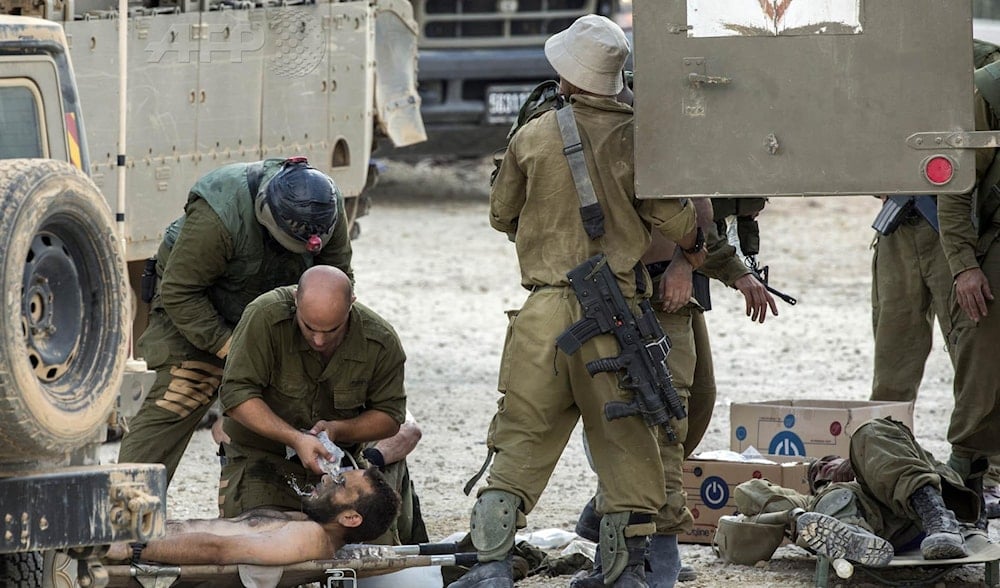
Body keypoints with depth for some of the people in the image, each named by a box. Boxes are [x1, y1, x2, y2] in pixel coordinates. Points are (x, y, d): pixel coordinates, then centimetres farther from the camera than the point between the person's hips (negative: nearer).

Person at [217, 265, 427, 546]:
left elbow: (389, 417, -4)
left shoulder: (381, 341, -15)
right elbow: (236, 394, -24)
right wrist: (296, 439, -34)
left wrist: (337, 429, -23)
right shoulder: (266, 317, -25)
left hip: (341, 456, 2)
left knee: (378, 544, -14)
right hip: (264, 455, -2)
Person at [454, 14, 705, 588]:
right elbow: (670, 212, -5)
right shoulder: (635, 135, -2)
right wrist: (694, 249, 17)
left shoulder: (532, 137, 5)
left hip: (545, 305, 1)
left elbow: (502, 213, 18)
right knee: (625, 439, 6)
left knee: (523, 436, 6)